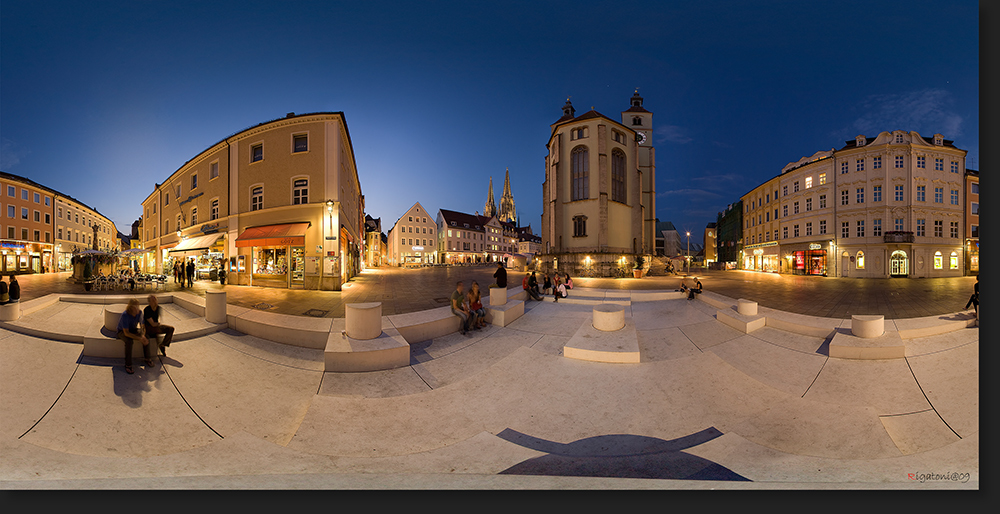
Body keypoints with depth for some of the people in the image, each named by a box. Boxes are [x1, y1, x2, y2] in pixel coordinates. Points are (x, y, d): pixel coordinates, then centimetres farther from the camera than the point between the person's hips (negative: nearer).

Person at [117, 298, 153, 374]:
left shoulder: (140, 312, -17)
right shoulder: (125, 315, -32)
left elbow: (142, 326, -7)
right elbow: (126, 333, -33)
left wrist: (143, 335, -28)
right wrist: (139, 339, -39)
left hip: (133, 330, 5)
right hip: (122, 332, -5)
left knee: (146, 337, -22)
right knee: (129, 341, -35)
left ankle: (147, 359, -7)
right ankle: (128, 365, -25)